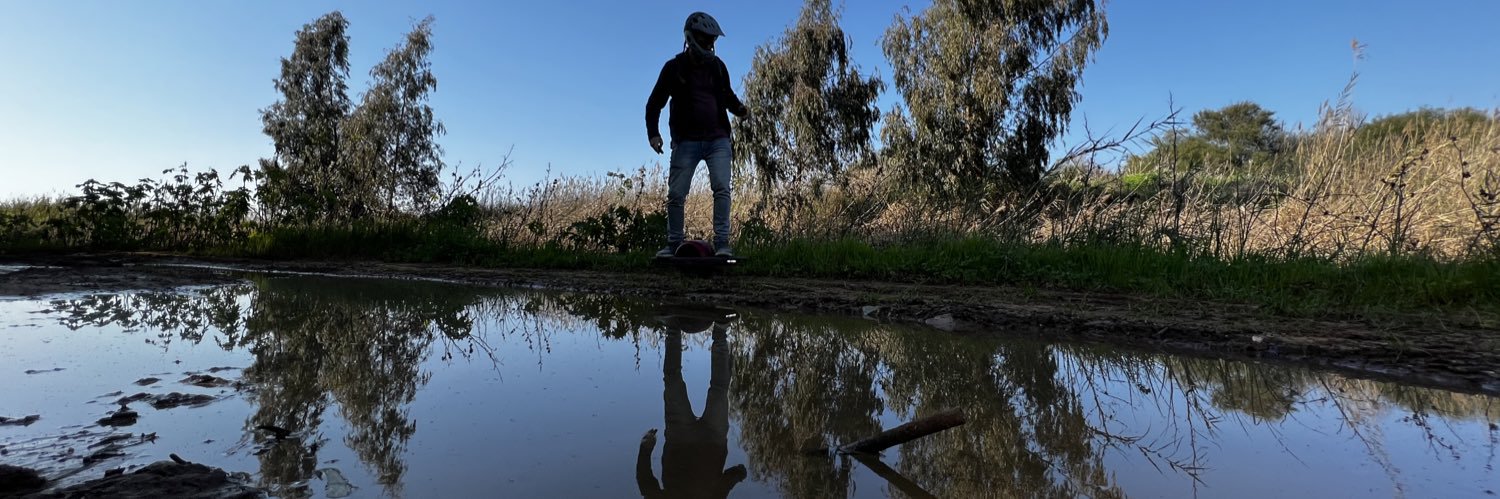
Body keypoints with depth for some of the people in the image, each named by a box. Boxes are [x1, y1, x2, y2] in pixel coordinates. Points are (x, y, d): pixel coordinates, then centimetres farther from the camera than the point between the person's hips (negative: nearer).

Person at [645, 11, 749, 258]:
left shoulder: (717, 66, 7)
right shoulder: (674, 68, 0)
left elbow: (727, 94, 22)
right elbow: (654, 103, 6)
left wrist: (739, 109, 0)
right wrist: (653, 133, -8)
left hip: (717, 139, 1)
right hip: (686, 142, -1)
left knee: (722, 189, -13)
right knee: (676, 195, -1)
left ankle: (722, 244, -12)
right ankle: (673, 245, 12)